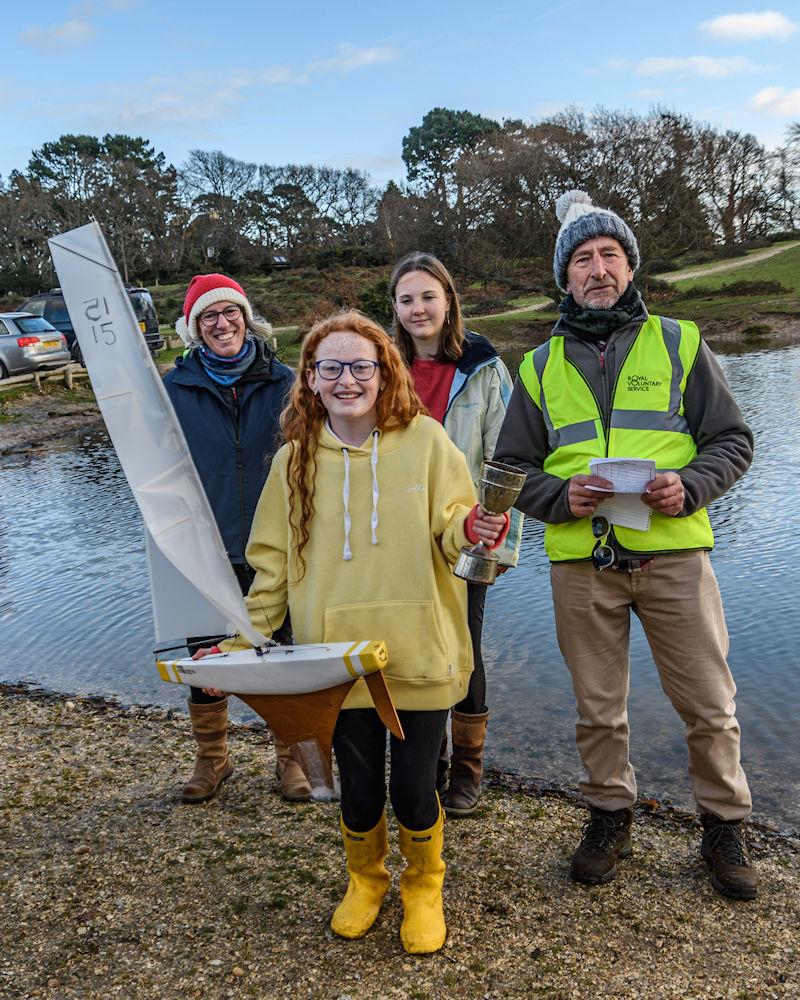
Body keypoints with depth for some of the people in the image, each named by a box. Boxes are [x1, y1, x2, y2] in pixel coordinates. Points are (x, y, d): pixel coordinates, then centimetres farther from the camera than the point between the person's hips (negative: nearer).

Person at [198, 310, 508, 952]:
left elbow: (451, 527, -2)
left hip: (418, 654, -1)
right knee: (358, 790, 12)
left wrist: (470, 528, -25)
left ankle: (424, 887, 38)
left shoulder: (424, 440, -5)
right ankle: (365, 881, 44)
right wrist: (241, 640, 1)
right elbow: (273, 560, 7)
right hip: (338, 658, 2)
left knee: (413, 789, 5)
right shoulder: (296, 458, 1)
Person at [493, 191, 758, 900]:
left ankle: (724, 825, 27)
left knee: (709, 705, 5)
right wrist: (560, 496, -8)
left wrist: (690, 486, -13)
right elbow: (512, 465, 12)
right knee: (598, 708, 12)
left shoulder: (679, 343, 8)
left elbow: (732, 440, 7)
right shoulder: (542, 366, 12)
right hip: (581, 563, 2)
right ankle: (611, 817, 32)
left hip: (673, 553, -1)